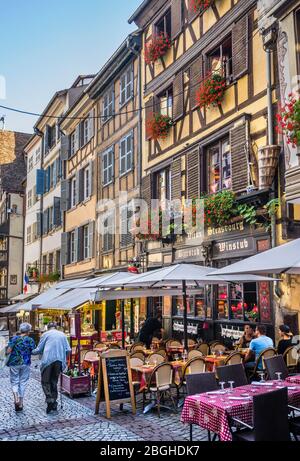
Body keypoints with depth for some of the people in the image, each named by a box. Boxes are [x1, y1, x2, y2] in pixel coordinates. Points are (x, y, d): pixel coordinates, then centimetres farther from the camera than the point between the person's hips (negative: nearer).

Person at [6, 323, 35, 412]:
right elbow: (34, 352, -6)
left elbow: (8, 351, -8)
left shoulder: (14, 339, -3)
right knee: (23, 383, 11)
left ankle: (16, 399, -13)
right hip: (26, 364, 0)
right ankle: (20, 403, 15)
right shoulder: (30, 340, -3)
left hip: (14, 363, 0)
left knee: (14, 382, 10)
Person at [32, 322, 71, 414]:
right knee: (54, 381, 15)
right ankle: (54, 404, 13)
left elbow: (39, 349, 6)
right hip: (59, 361, 3)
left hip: (48, 360, -3)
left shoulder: (46, 334, 5)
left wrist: (31, 352, 25)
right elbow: (68, 350, 8)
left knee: (45, 382, 5)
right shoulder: (62, 334, 14)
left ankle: (49, 400, -15)